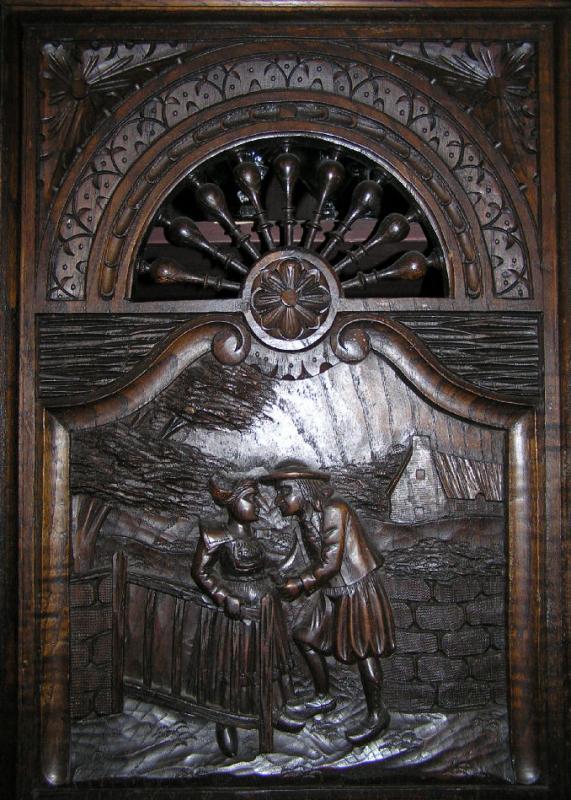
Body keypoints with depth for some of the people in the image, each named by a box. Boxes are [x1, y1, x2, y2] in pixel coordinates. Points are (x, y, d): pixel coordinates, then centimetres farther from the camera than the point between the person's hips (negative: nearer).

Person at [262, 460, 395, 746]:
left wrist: (300, 584, -17)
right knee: (305, 636, 13)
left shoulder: (334, 511, -22)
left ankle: (377, 714, 18)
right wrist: (301, 584, 1)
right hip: (332, 592, 9)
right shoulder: (306, 517, 5)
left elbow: (331, 563, -24)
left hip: (357, 590, -9)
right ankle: (322, 698, 30)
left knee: (362, 651, 1)